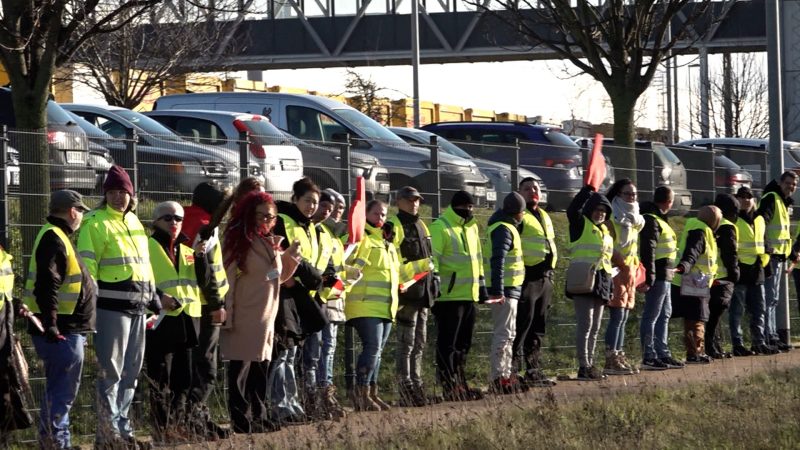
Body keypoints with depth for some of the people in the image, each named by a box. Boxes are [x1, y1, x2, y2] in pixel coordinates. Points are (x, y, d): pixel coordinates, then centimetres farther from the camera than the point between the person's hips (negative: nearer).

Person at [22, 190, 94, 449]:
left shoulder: (57, 237, 20)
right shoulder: (54, 239, -14)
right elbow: (47, 286, -24)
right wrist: (51, 326, -27)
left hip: (66, 329, 11)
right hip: (62, 331, -11)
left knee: (57, 389, 16)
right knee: (64, 390, -10)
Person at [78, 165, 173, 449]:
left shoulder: (134, 222, 16)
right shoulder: (96, 223, -8)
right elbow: (86, 266, -13)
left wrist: (155, 298, 27)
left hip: (137, 308, 8)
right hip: (112, 308, -8)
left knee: (130, 372, 12)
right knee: (111, 372, -7)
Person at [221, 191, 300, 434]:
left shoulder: (271, 243, 14)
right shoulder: (237, 241, -9)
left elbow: (280, 275, 23)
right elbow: (226, 277, -13)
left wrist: (291, 256, 5)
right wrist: (227, 314, -17)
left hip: (266, 317, 8)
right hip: (243, 320, -8)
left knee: (261, 369, 13)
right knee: (241, 369, -5)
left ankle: (260, 416, 20)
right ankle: (241, 420, -3)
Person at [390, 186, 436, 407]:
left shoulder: (420, 226, 18)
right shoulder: (394, 226, -9)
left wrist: (433, 281, 19)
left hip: (424, 290, 9)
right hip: (406, 290, -9)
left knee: (419, 342, 13)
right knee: (406, 343, -8)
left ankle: (416, 382, 20)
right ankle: (406, 387, -7)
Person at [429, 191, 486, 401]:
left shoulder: (471, 227, 18)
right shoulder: (440, 227, -8)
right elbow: (432, 256, -15)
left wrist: (481, 285, 25)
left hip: (469, 296, 8)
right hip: (449, 295, -8)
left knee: (463, 344, 13)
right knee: (448, 344, -5)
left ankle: (461, 384, 20)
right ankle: (449, 387, -4)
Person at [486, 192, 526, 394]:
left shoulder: (506, 227, 18)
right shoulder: (503, 229, -14)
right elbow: (497, 261, -25)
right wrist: (498, 291, -31)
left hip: (509, 289, 10)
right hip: (504, 290, -10)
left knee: (506, 333, 17)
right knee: (504, 334, -10)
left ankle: (505, 374, 24)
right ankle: (498, 377, -12)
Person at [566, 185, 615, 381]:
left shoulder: (605, 231, 19)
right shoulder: (581, 225, -2)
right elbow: (573, 210, -21)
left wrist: (610, 287, 22)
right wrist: (588, 190, -18)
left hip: (601, 281, 8)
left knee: (595, 327, 11)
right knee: (585, 324, -11)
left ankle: (590, 364, 17)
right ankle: (584, 366, -11)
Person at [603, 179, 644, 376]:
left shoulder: (633, 218, 17)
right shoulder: (613, 217, -10)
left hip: (629, 269, 9)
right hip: (616, 269, -9)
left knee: (623, 317, 9)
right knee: (617, 316, -12)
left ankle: (619, 357, 12)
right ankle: (611, 361, -12)